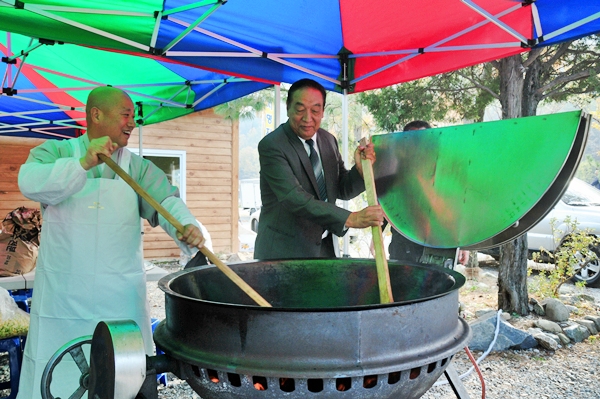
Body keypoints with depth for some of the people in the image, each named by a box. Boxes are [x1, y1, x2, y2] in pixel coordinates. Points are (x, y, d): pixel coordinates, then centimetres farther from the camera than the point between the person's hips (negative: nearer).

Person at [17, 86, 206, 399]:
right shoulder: (55, 151, 2)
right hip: (63, 297, -1)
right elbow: (30, 183, -17)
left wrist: (187, 226, -29)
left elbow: (166, 201, -9)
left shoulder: (137, 167, 6)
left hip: (121, 298, 2)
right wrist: (84, 164, -28)